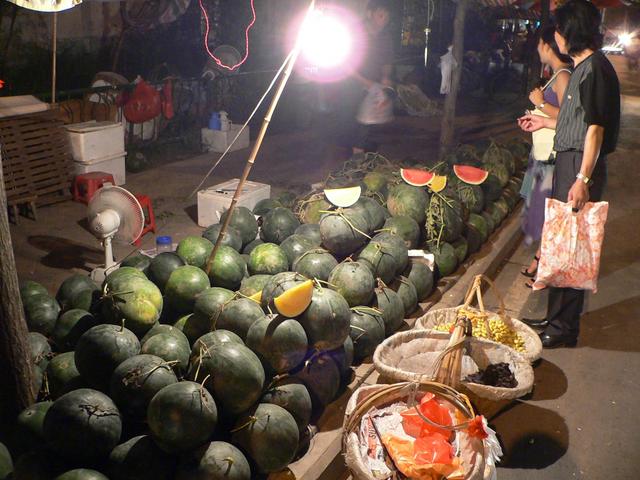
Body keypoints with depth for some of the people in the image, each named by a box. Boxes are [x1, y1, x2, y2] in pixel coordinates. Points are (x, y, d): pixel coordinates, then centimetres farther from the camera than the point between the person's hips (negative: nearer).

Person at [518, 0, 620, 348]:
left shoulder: (595, 68, -13)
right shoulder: (584, 67, 17)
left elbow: (595, 127, -20)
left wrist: (583, 178, -25)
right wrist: (545, 123, 36)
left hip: (580, 166, -10)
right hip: (567, 162, 10)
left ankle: (564, 327, 3)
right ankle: (557, 317, 26)